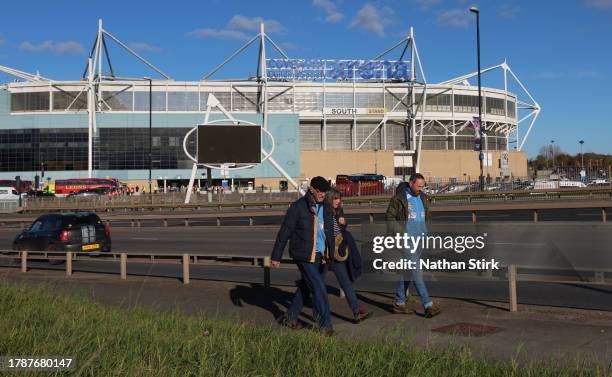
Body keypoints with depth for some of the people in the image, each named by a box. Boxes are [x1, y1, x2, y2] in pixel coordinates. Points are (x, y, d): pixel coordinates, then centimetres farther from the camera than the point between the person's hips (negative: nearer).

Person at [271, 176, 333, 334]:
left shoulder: (323, 207, 7)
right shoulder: (298, 207, -12)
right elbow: (284, 232, -10)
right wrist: (276, 256, -8)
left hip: (319, 255, 7)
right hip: (305, 256, -7)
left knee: (305, 287, 16)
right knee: (319, 289, -7)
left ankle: (290, 318, 32)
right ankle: (325, 326, 3)